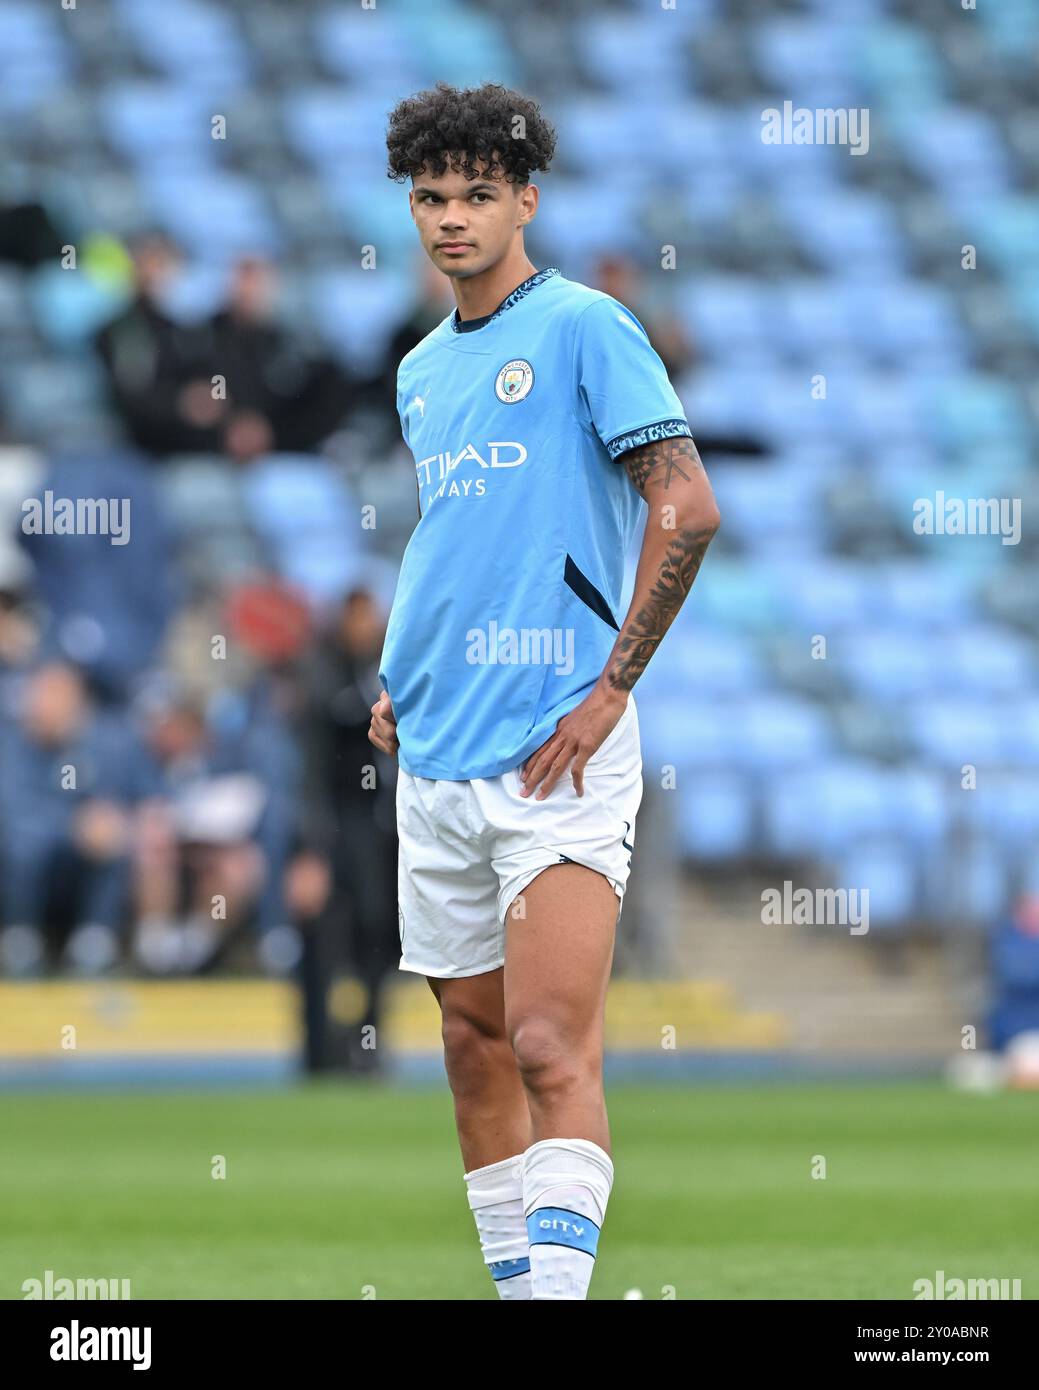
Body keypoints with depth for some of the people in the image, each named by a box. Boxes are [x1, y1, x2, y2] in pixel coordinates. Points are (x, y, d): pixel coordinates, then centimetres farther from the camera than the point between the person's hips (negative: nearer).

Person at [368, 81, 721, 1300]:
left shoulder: (583, 328, -6)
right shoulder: (421, 372, 16)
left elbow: (686, 508, -12)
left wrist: (611, 687, -15)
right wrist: (399, 684, 13)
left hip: (556, 756, -7)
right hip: (435, 762, 7)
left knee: (552, 1049, -16)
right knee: (475, 1049, 10)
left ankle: (559, 1281, -20)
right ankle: (516, 1285, 18)